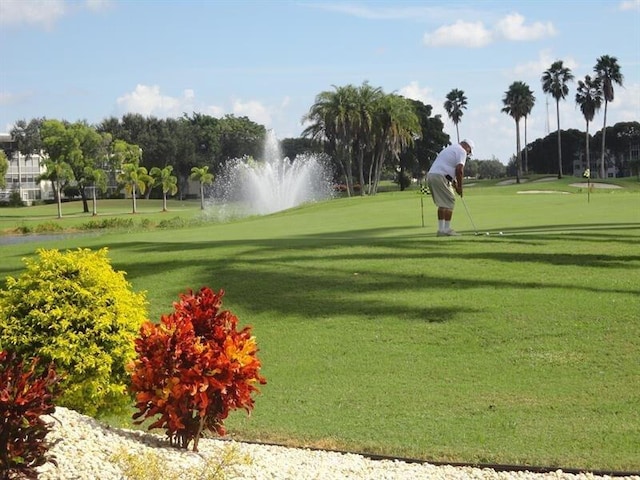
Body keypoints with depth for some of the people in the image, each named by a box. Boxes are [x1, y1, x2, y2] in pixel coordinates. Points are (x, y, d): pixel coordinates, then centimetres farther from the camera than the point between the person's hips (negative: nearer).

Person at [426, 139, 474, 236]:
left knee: (442, 204, 15)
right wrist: (460, 187, -6)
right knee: (449, 202, -2)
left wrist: (454, 184, 23)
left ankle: (441, 230, 14)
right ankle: (447, 229, -3)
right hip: (440, 177, -9)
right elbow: (459, 169, -14)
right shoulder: (461, 151, -2)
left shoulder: (450, 148, 29)